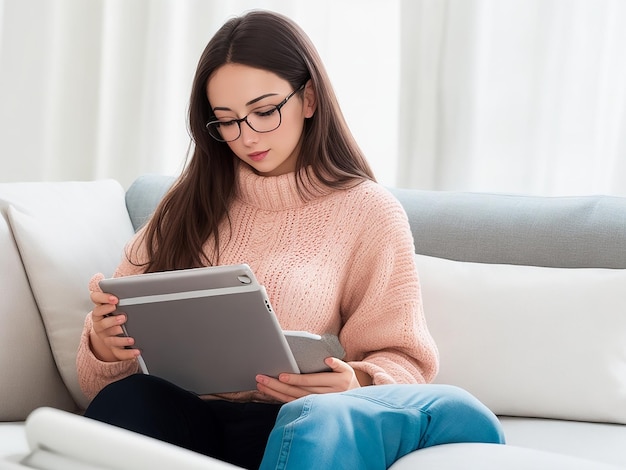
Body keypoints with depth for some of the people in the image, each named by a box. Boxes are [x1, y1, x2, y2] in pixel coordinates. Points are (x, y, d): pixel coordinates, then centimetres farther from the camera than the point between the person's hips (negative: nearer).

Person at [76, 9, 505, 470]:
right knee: (125, 400, -33)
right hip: (182, 417, 4)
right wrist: (105, 345, -11)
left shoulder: (370, 212, 7)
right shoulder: (189, 207, 17)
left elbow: (402, 359, 4)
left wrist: (357, 385, -19)